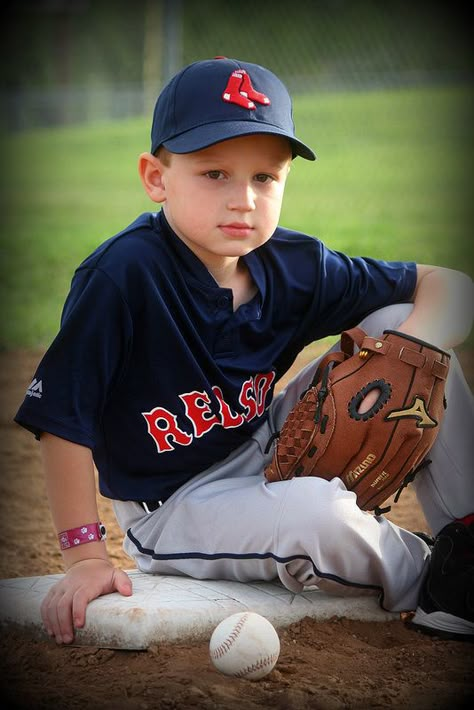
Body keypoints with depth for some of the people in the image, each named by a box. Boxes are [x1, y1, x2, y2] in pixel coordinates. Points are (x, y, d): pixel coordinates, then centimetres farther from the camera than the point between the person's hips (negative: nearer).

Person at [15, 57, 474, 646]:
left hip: (275, 453, 6)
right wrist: (86, 557, -20)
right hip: (172, 509, -6)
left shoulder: (293, 266, -9)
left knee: (398, 320, -7)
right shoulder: (123, 274, -25)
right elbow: (62, 419, -22)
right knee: (317, 514, -35)